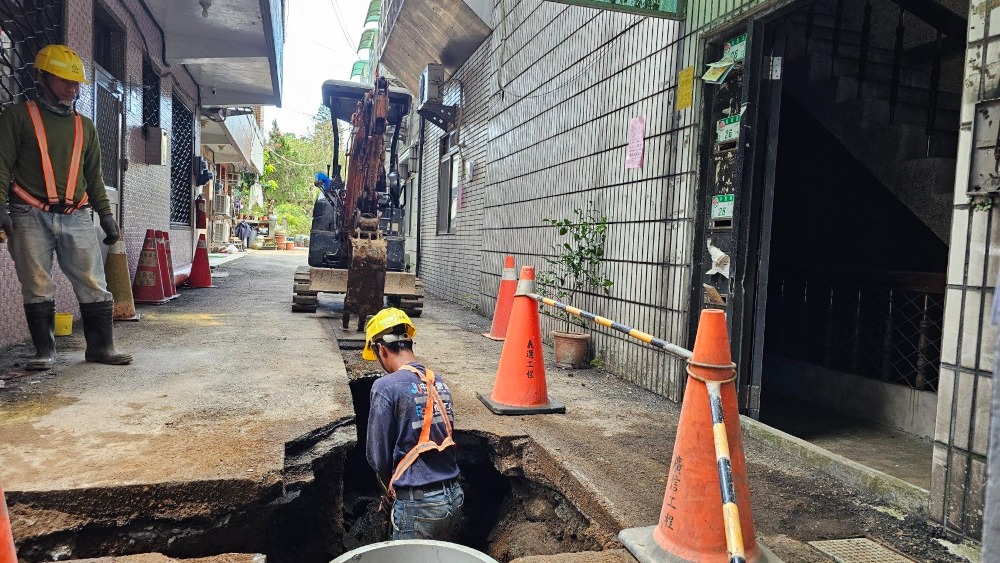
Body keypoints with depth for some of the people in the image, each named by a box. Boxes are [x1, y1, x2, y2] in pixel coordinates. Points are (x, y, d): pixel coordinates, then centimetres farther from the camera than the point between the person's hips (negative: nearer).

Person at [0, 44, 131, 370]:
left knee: (94, 287, -1)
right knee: (37, 289, 0)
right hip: (31, 217, -3)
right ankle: (44, 351, 9)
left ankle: (100, 346, 6)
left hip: (77, 218, 3)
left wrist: (105, 214, 12)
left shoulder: (85, 126, 19)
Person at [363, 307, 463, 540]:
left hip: (418, 504, -6)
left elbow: (378, 455, -8)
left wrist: (391, 489, 13)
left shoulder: (386, 387, -14)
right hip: (453, 496, 6)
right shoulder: (439, 383, 5)